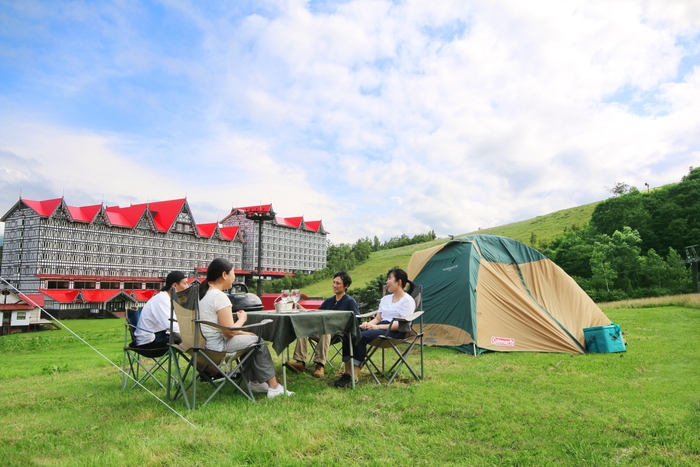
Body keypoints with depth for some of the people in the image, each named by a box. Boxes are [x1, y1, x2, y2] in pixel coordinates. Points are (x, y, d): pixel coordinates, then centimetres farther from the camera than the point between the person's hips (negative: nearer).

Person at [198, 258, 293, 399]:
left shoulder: (201, 292, 9)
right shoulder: (220, 296, -20)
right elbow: (229, 332, -21)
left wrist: (241, 332, 12)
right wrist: (242, 318, -3)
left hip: (201, 342, 9)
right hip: (216, 346, -9)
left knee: (248, 338, 23)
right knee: (258, 341, 6)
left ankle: (255, 382, 30)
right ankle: (274, 387, 14)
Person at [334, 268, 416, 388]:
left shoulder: (408, 300, -4)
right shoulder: (385, 298, 20)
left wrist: (377, 327, -19)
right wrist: (368, 324, -7)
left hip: (395, 332, -8)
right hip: (381, 327, 8)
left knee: (362, 337, -32)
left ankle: (353, 377, -27)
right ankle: (347, 373, -21)